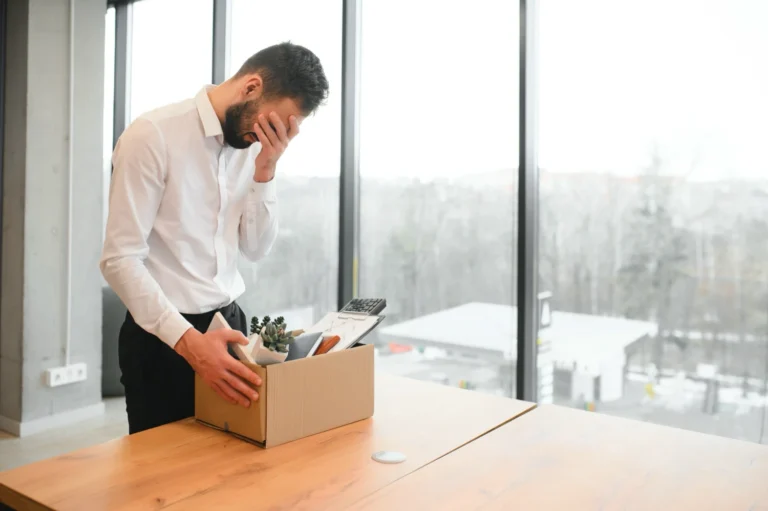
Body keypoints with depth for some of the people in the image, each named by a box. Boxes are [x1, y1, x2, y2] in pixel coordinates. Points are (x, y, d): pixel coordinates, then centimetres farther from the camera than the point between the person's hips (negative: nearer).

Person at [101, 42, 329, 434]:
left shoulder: (252, 144, 2)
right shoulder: (152, 136, -17)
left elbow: (255, 249, 2)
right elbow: (120, 259, -20)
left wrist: (265, 170, -11)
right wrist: (188, 340, -30)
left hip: (228, 323, 6)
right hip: (163, 338, -6)